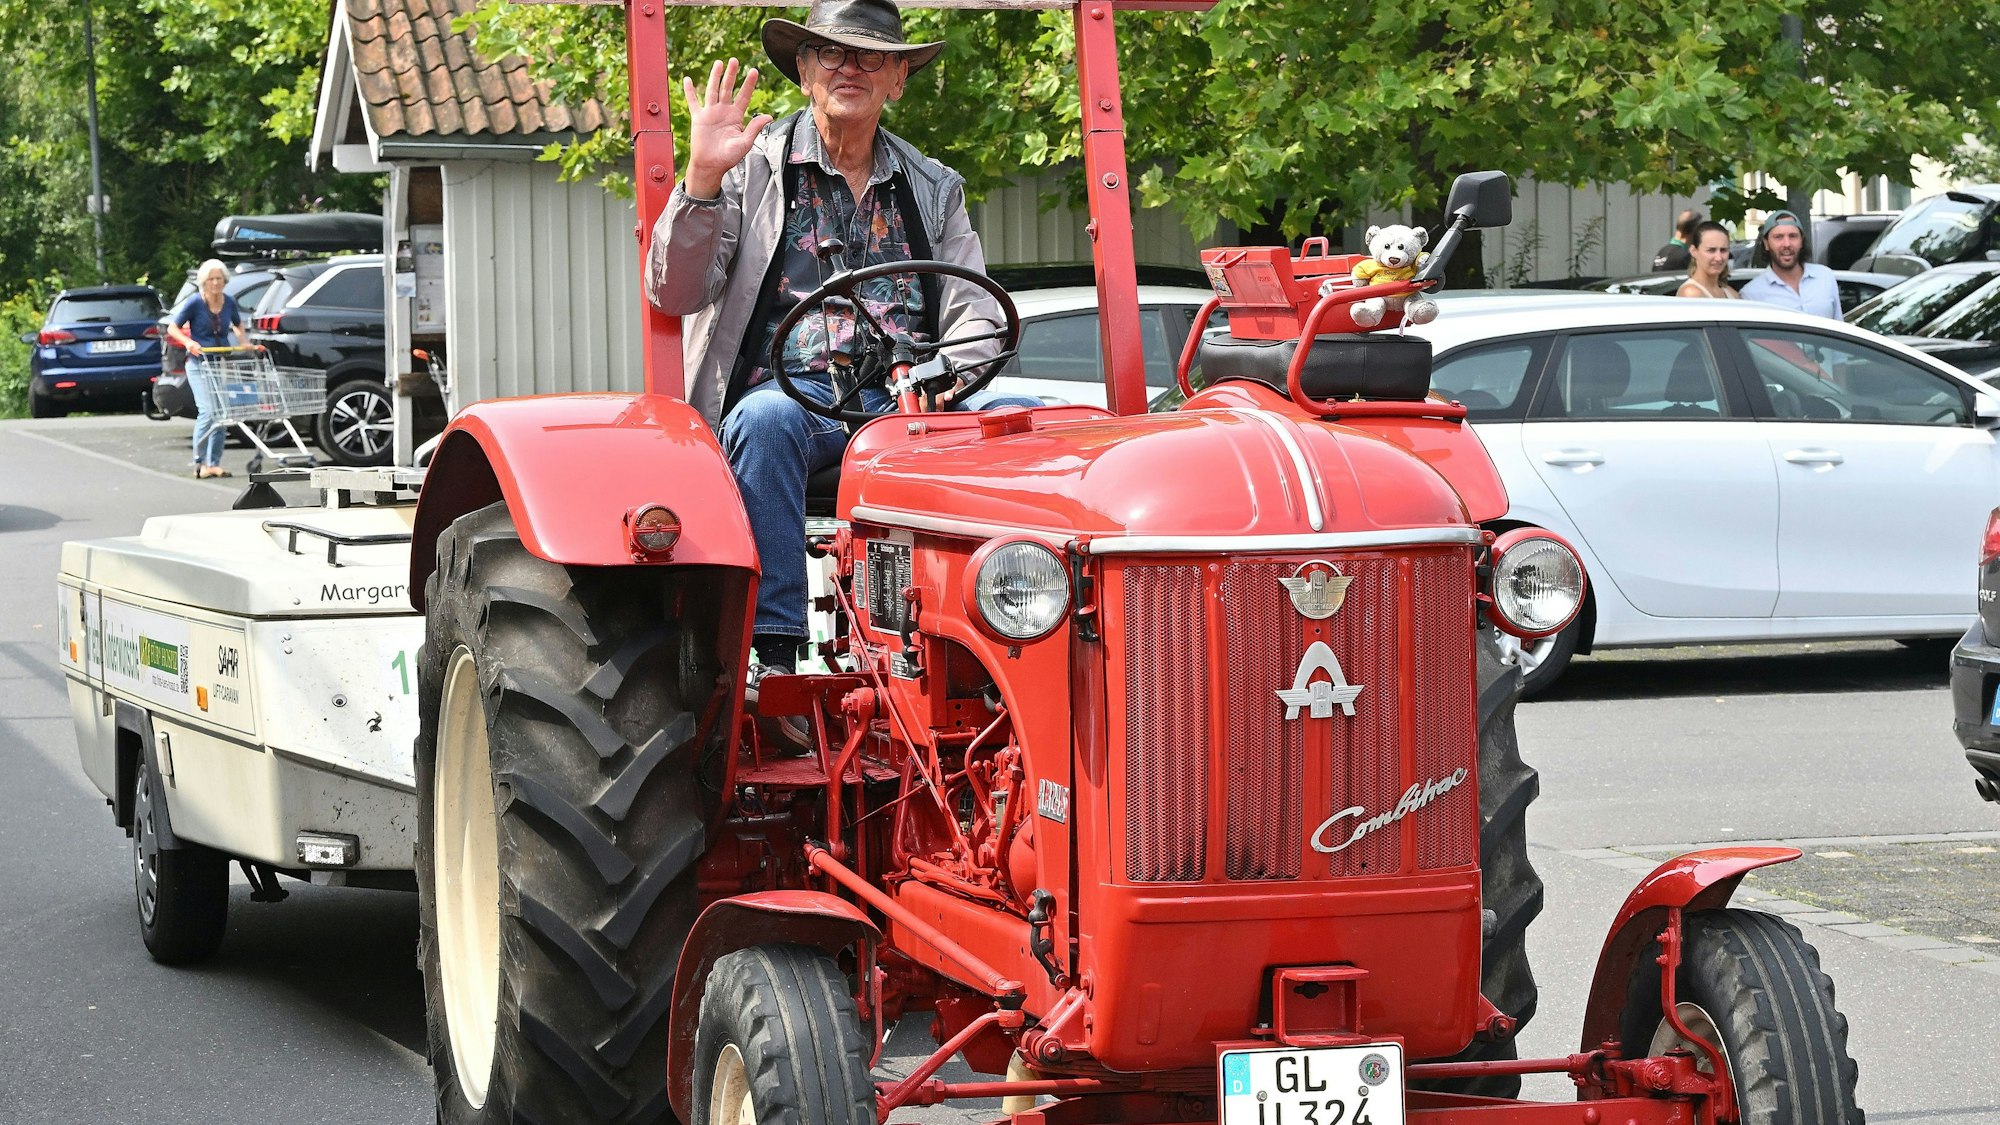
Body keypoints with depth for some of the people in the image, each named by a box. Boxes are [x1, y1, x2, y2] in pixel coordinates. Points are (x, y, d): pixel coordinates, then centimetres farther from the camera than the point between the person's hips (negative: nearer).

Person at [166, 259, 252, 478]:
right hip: (200, 364, -5)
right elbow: (173, 327, -5)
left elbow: (238, 325, 24)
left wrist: (243, 342, 6)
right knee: (208, 410, -18)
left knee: (221, 413, 3)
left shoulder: (229, 303, 4)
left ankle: (214, 463, 9)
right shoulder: (195, 303, -9)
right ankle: (200, 462, -12)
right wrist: (189, 342, -21)